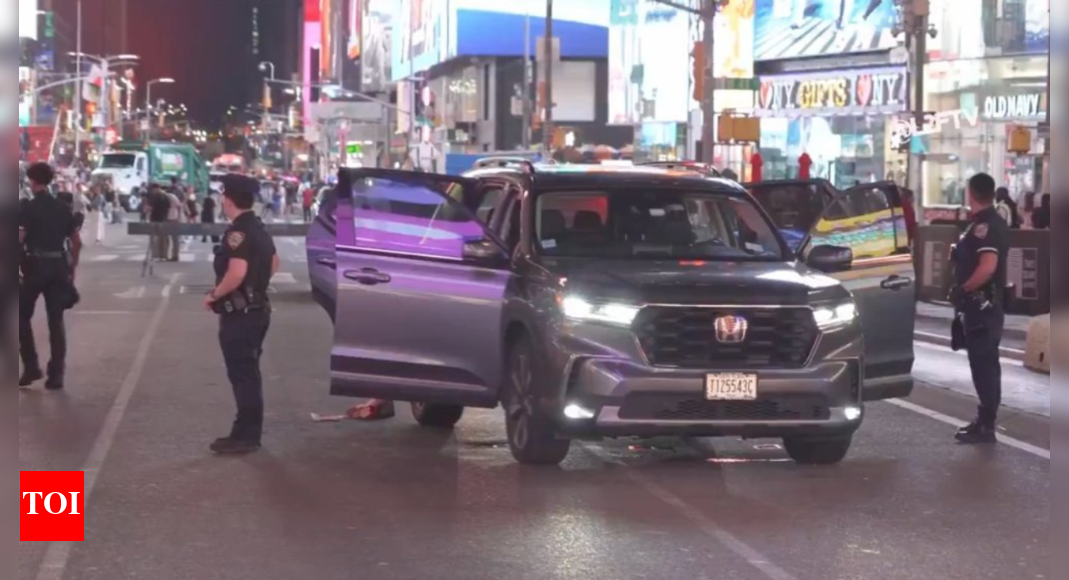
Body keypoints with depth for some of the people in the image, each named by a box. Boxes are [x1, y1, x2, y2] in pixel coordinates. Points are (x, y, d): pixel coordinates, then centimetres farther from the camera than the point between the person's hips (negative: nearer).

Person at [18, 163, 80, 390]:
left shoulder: (28, 207, -7)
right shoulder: (62, 207, 9)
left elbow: (19, 238, -17)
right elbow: (76, 241, 9)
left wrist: (18, 265, -10)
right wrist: (73, 265, 18)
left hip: (35, 265, -4)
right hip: (58, 266, 4)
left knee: (23, 316, 12)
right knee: (56, 320, 6)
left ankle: (31, 367, 5)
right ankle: (56, 374, 4)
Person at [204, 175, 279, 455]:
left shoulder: (238, 232, -20)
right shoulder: (259, 229, 11)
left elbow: (236, 273, -31)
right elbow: (273, 264, 24)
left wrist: (214, 295, -19)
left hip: (239, 314, -10)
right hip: (256, 310, 10)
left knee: (242, 374, -4)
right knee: (248, 373, 15)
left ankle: (245, 436, -1)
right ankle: (249, 432, 22)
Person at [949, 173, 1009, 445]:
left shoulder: (982, 226, -19)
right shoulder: (998, 223, 13)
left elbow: (987, 267, -30)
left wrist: (962, 289, -20)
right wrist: (960, 254, 14)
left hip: (979, 304, -10)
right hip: (990, 303, 10)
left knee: (982, 364, -8)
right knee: (987, 363, 14)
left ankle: (985, 426, -6)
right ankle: (986, 420, 22)